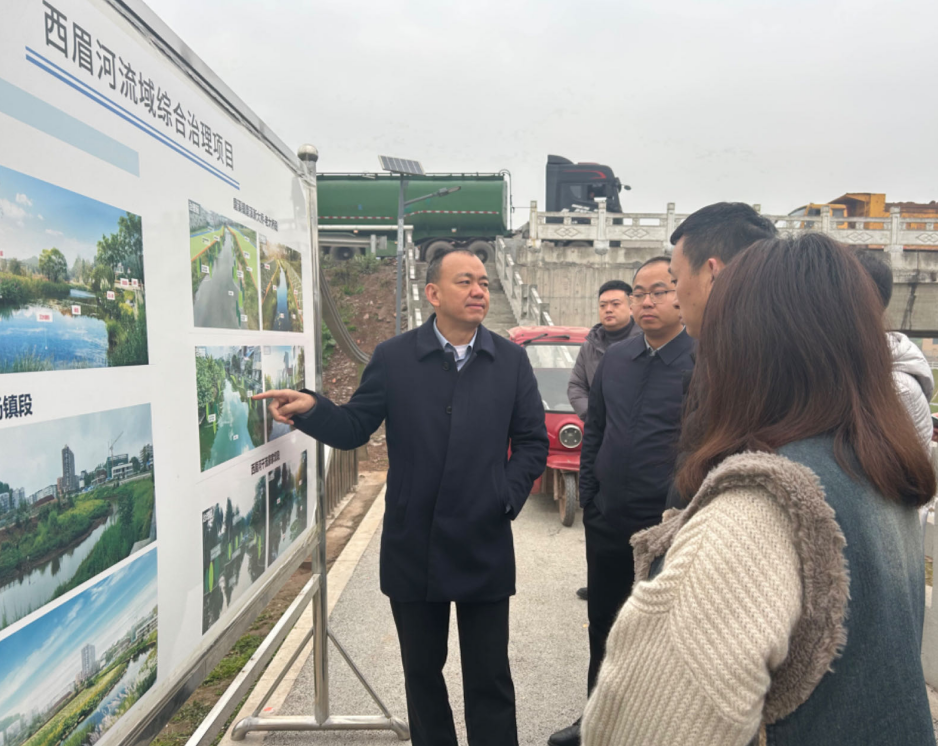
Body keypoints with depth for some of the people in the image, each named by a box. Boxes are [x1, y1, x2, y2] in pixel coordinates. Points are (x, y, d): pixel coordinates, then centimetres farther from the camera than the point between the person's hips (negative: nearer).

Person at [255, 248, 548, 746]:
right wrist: (312, 409, -19)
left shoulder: (511, 360, 2)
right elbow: (354, 428, -1)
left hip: (485, 550, 0)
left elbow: (532, 442, 5)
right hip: (413, 549, 0)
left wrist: (509, 494, -8)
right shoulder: (393, 358, -2)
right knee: (422, 672, 19)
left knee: (490, 680, 11)